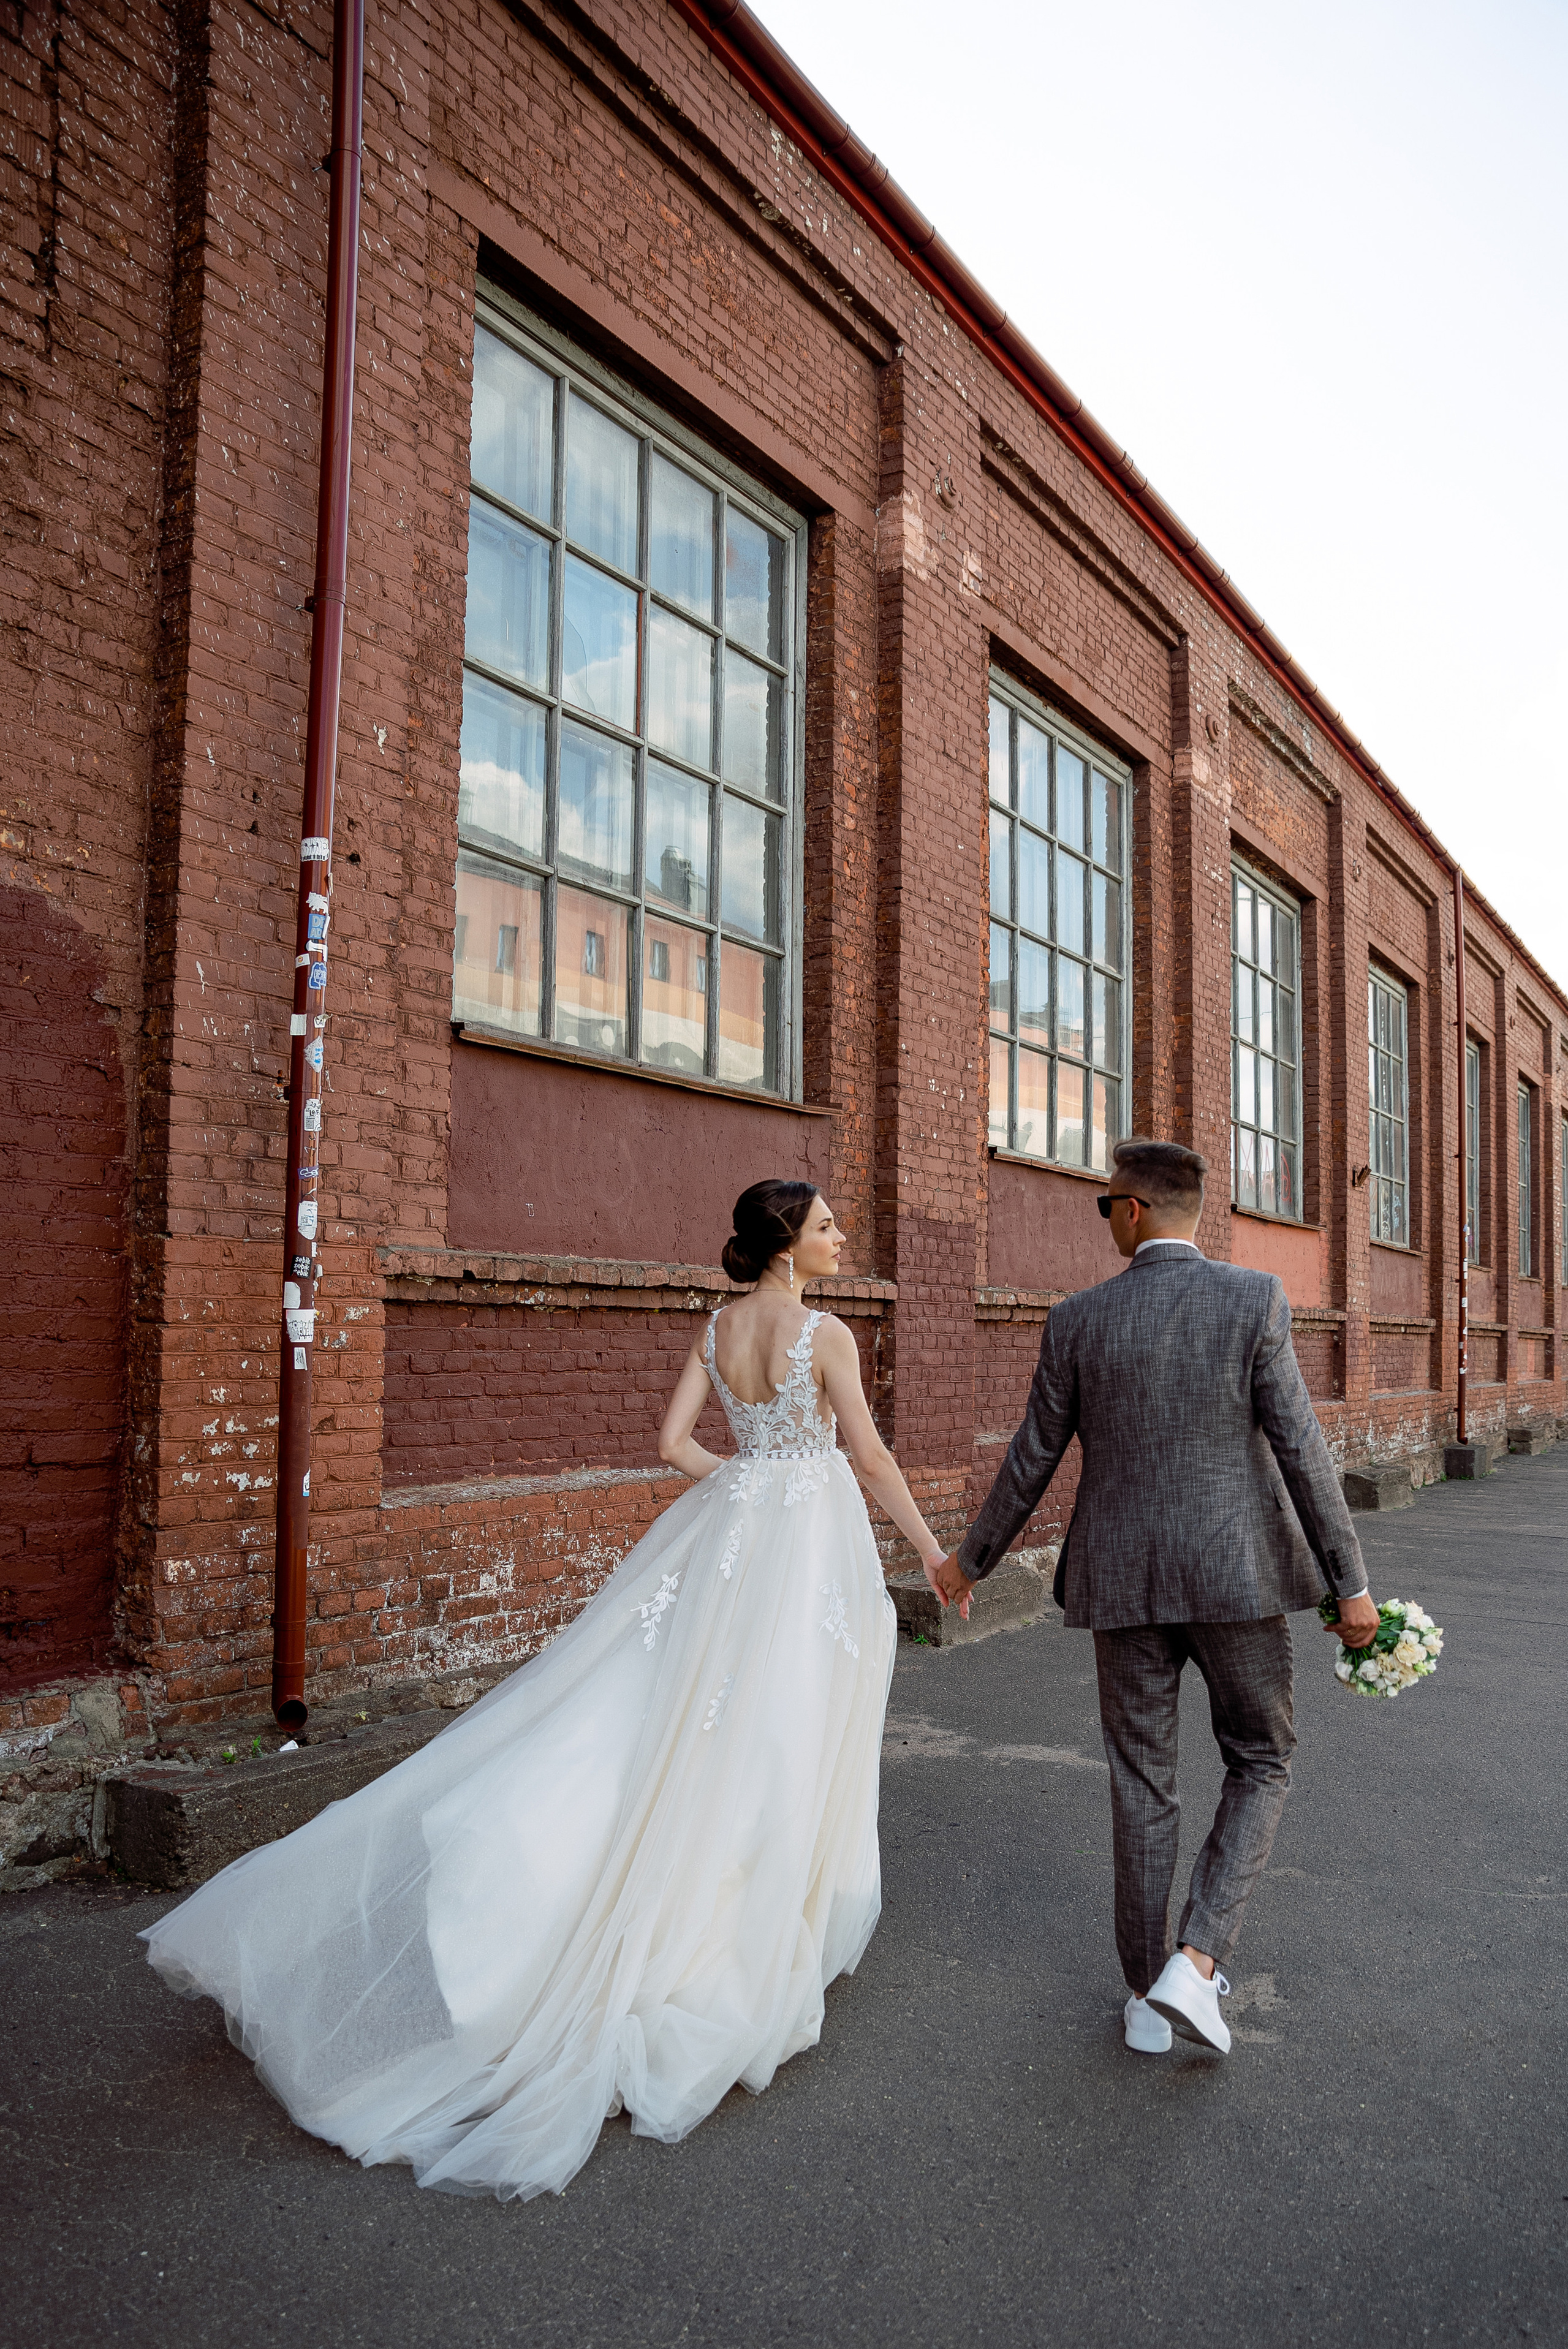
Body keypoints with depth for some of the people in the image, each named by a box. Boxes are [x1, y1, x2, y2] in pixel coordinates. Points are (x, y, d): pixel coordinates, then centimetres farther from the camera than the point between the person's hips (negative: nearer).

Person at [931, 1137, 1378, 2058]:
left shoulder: (1077, 1321, -3)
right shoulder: (1255, 1299, -8)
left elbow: (1031, 1465, 3)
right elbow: (1300, 1449, -11)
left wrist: (970, 1561, 17)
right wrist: (1351, 1583, -3)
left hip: (1125, 1583, 2)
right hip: (1238, 1576, -1)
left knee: (1142, 1785, 14)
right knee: (1262, 1763, 17)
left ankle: (1150, 1997, 22)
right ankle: (1196, 1961, 2)